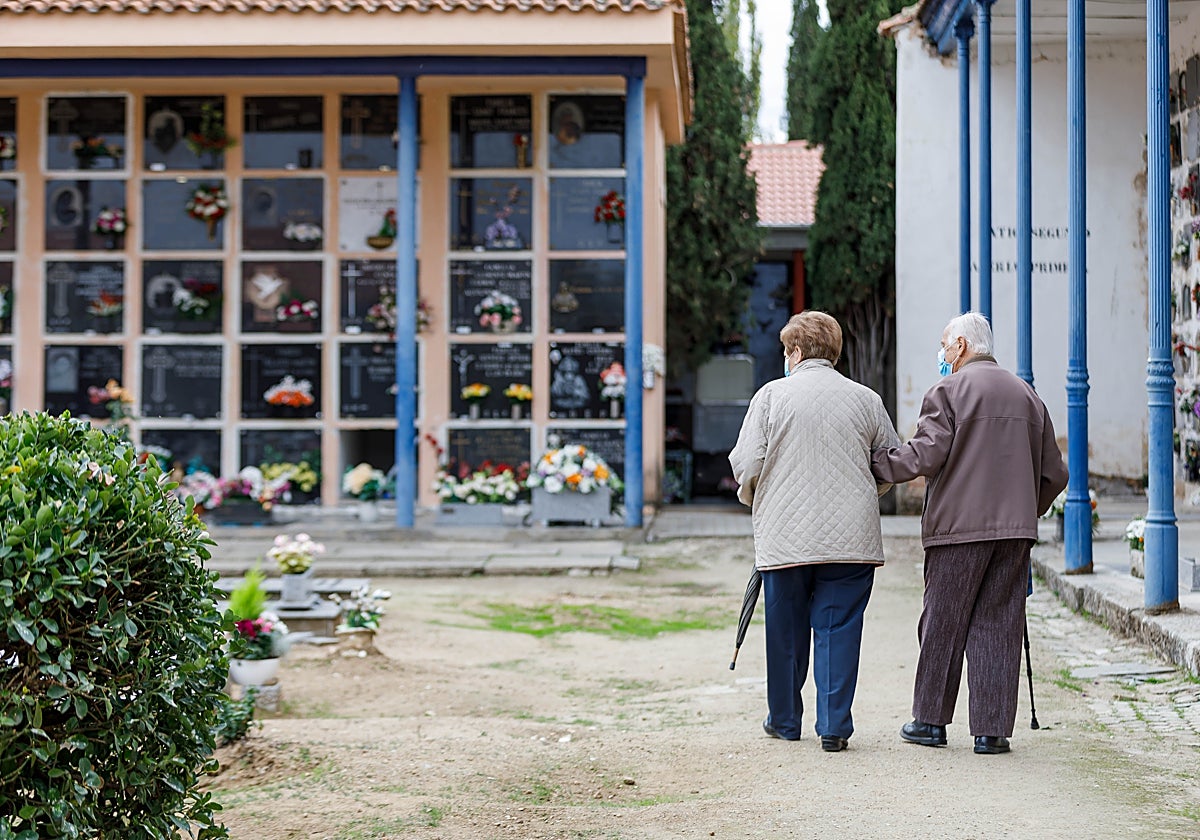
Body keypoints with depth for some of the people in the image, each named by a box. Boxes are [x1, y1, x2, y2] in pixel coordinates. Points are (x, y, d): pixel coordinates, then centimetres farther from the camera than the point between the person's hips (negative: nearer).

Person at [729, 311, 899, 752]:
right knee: (839, 628, 4)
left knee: (786, 630, 12)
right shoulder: (866, 399, 5)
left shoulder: (772, 395, -1)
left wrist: (751, 496, 17)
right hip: (851, 535, 1)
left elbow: (745, 463, -4)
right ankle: (834, 725, -2)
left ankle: (784, 720, 24)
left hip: (784, 536, 0)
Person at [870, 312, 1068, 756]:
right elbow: (1054, 473, 15)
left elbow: (925, 455, -14)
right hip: (1014, 527, 5)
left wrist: (874, 462, -2)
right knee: (998, 626, 5)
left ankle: (930, 719, 14)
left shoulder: (949, 390, -4)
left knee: (943, 622, 6)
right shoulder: (1027, 395, 15)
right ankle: (992, 730, 3)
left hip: (958, 525, -4)